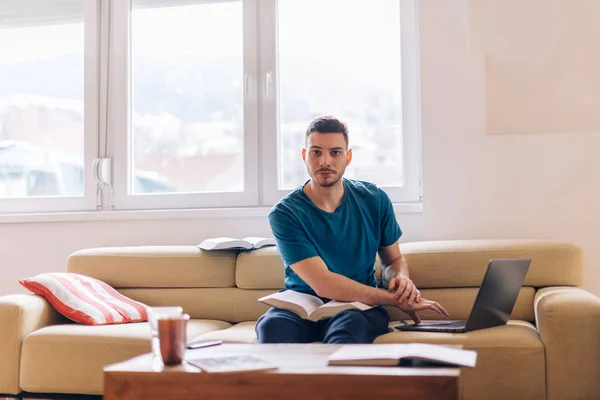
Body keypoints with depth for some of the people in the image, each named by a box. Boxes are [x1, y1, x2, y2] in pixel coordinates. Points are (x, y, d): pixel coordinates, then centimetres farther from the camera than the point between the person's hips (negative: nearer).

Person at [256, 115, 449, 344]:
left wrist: (401, 279, -11)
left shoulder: (374, 200, 1)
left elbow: (394, 260, 15)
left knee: (350, 325, -37)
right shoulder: (285, 213, -10)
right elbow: (323, 284, -19)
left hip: (359, 308, 2)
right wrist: (396, 299, -20)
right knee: (272, 326, -37)